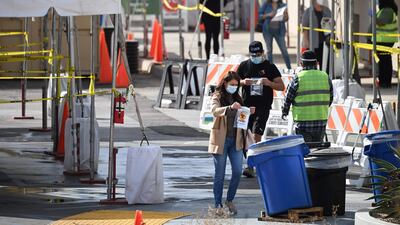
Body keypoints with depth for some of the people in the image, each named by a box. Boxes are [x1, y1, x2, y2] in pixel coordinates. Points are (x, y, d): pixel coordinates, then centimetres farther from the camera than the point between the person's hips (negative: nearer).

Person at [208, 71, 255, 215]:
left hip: (235, 140, 4)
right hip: (221, 139, -4)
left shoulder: (237, 98, 13)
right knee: (219, 174, 1)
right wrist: (230, 107, -39)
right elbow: (215, 111, -23)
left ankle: (230, 200, 15)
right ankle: (218, 205, 8)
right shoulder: (218, 96, -3)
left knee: (237, 172, -2)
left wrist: (248, 113, -2)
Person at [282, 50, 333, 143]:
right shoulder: (325, 77, 4)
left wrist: (284, 113, 16)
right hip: (321, 120, 4)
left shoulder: (298, 78, -8)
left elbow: (288, 98, -1)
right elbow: (330, 98, 14)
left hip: (303, 122, -4)